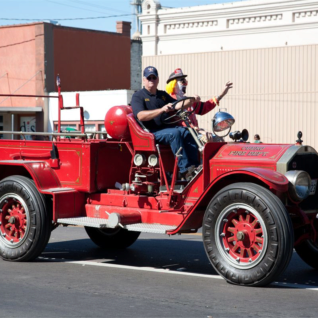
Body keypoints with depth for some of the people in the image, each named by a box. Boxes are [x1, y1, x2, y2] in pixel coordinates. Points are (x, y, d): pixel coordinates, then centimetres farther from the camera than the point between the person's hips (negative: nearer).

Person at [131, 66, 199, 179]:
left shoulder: (163, 95, 24)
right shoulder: (138, 96, 1)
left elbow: (178, 105, 21)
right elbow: (141, 116, -16)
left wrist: (190, 101, 0)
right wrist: (161, 110, -27)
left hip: (167, 127, 7)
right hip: (150, 132, -7)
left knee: (188, 132, -20)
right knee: (174, 133, -32)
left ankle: (195, 165, -27)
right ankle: (184, 169, -35)